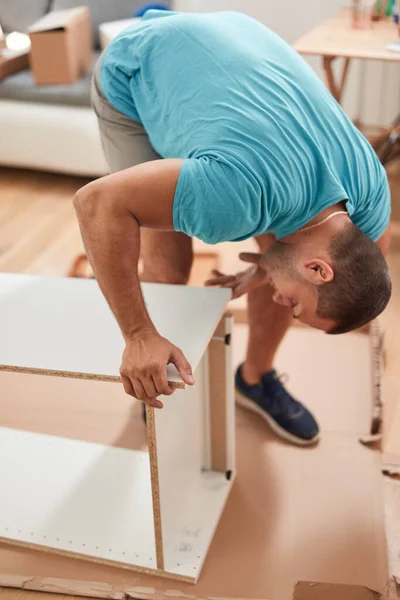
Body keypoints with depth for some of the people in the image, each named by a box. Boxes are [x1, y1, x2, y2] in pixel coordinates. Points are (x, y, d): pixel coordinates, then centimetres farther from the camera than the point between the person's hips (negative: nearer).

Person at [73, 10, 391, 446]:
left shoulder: (371, 195, -21)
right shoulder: (240, 197, -43)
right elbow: (98, 203, -41)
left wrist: (261, 273, -12)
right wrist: (139, 336, -38)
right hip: (136, 77, -4)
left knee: (277, 251, -2)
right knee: (169, 266, -9)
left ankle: (256, 379, 23)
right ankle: (155, 391, 20)